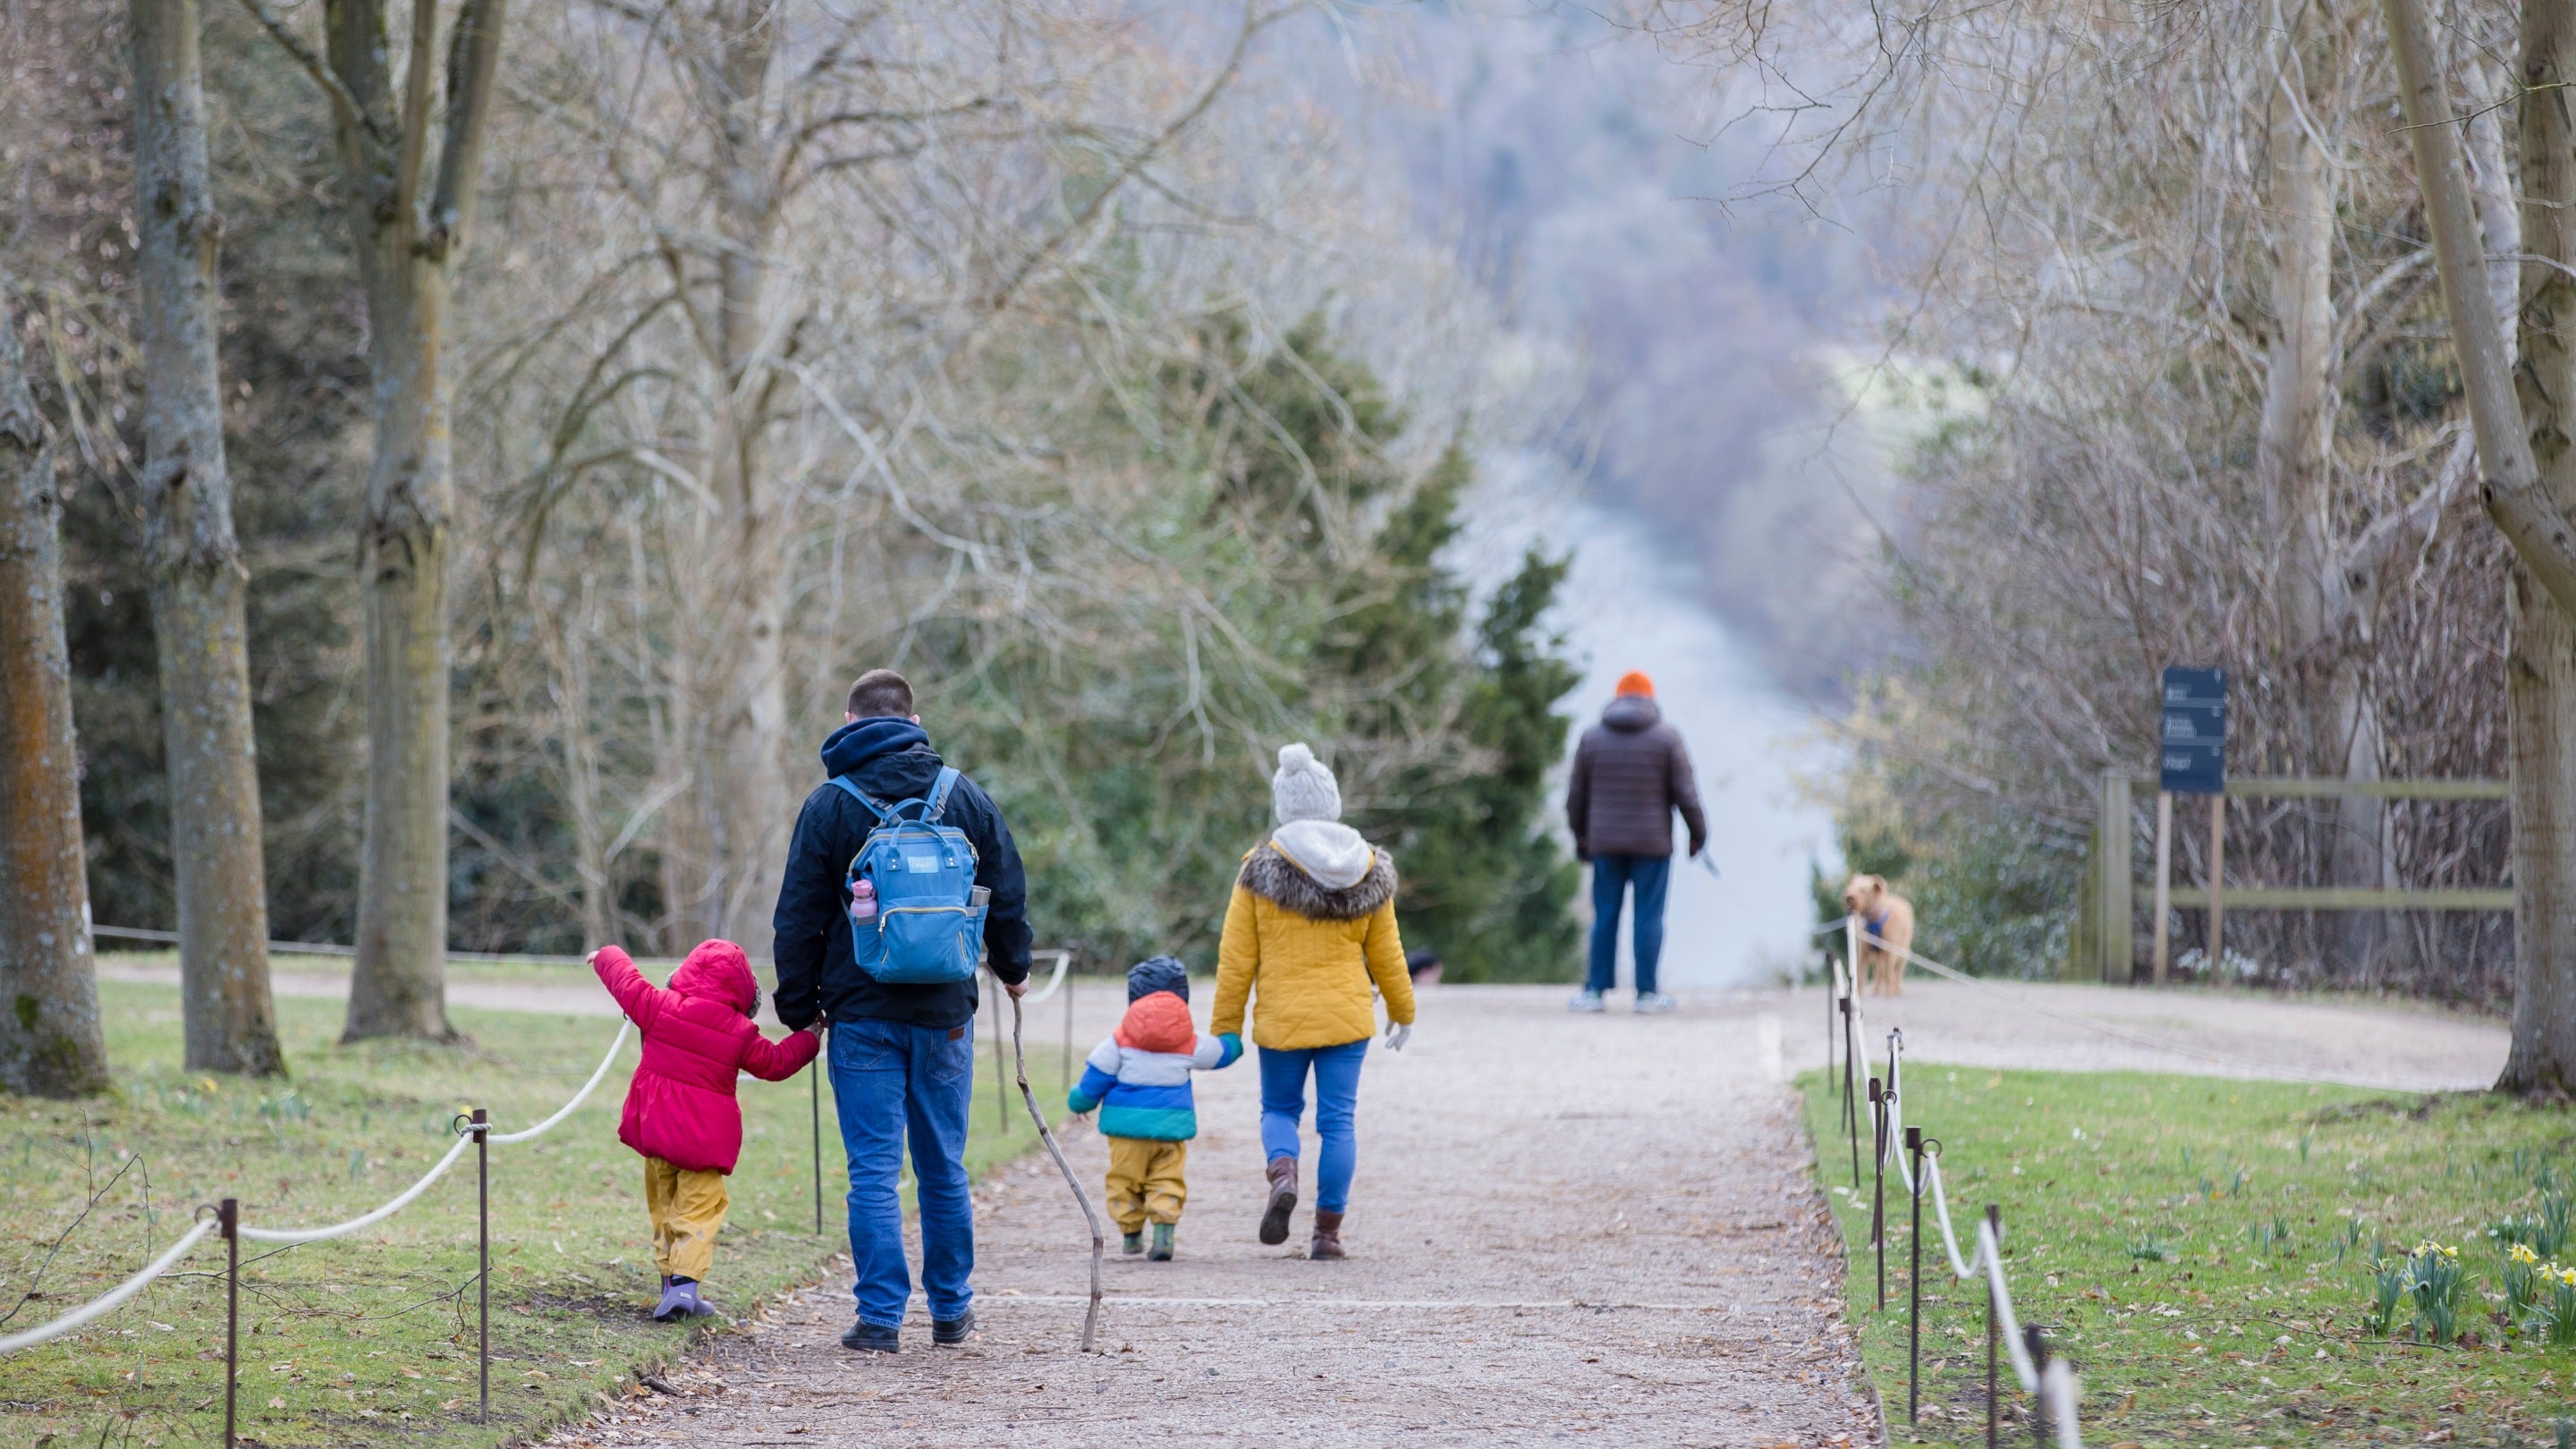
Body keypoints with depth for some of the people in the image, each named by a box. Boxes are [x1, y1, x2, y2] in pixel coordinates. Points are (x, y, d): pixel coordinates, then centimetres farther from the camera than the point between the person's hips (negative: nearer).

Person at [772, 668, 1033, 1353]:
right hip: (945, 1012, 2)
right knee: (944, 1168, 12)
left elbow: (799, 916, -2)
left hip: (862, 1012, -2)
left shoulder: (830, 804, -4)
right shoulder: (967, 798, 3)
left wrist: (799, 1004, 7)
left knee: (873, 1169, -1)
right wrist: (1013, 968, 27)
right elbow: (1008, 895, 10)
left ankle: (880, 1316, -5)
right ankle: (951, 1310, 20)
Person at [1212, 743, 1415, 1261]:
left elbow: (1236, 959, -4)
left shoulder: (1259, 871, -6)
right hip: (1347, 1018, 1)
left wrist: (1224, 1028, 3)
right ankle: (1328, 1230, 4)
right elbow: (1386, 953, 9)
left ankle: (1283, 1172, -14)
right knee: (1339, 1120, 6)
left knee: (1279, 1108, 16)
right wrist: (1402, 1011, 23)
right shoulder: (1369, 870, 1)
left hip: (1281, 1021, -1)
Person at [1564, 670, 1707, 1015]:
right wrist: (1698, 832, 6)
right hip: (1652, 843, -2)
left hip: (1605, 843, 2)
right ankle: (1647, 993, 2)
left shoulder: (1592, 738, 4)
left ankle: (1595, 990, 6)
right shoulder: (1666, 737, -2)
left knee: (1605, 917, 6)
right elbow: (1684, 791, -4)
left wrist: (1580, 837, 18)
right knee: (1649, 917, 2)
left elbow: (1577, 795, 7)